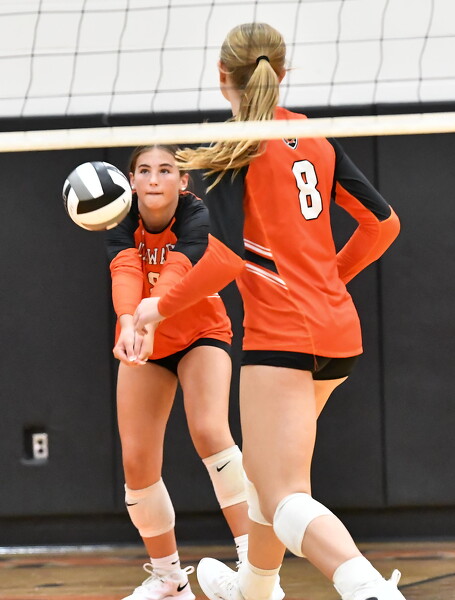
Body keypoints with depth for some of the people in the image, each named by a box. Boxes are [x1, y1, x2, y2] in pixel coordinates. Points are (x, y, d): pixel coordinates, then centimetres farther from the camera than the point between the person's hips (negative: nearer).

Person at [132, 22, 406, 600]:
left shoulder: (234, 150, -9)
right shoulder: (318, 138, 10)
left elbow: (226, 256, -18)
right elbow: (382, 222, 9)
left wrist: (162, 306, -4)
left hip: (281, 332, -8)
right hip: (338, 330, 8)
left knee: (284, 498, -13)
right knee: (269, 466, 28)